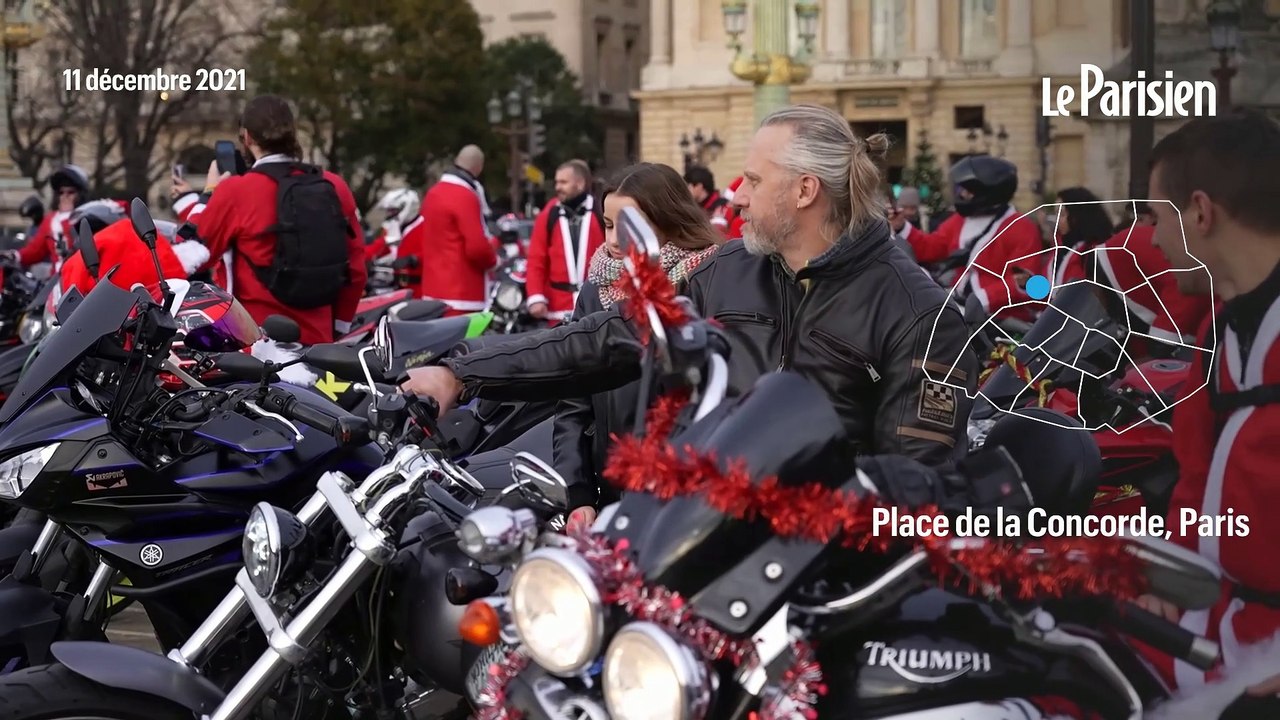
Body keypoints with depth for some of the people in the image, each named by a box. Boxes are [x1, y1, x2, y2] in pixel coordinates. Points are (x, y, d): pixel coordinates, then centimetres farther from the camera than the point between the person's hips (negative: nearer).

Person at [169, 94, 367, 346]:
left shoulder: (236, 192, -11)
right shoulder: (334, 187, 2)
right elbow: (356, 267, 8)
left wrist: (207, 195, 15)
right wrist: (338, 326, 20)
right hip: (317, 339, 5)